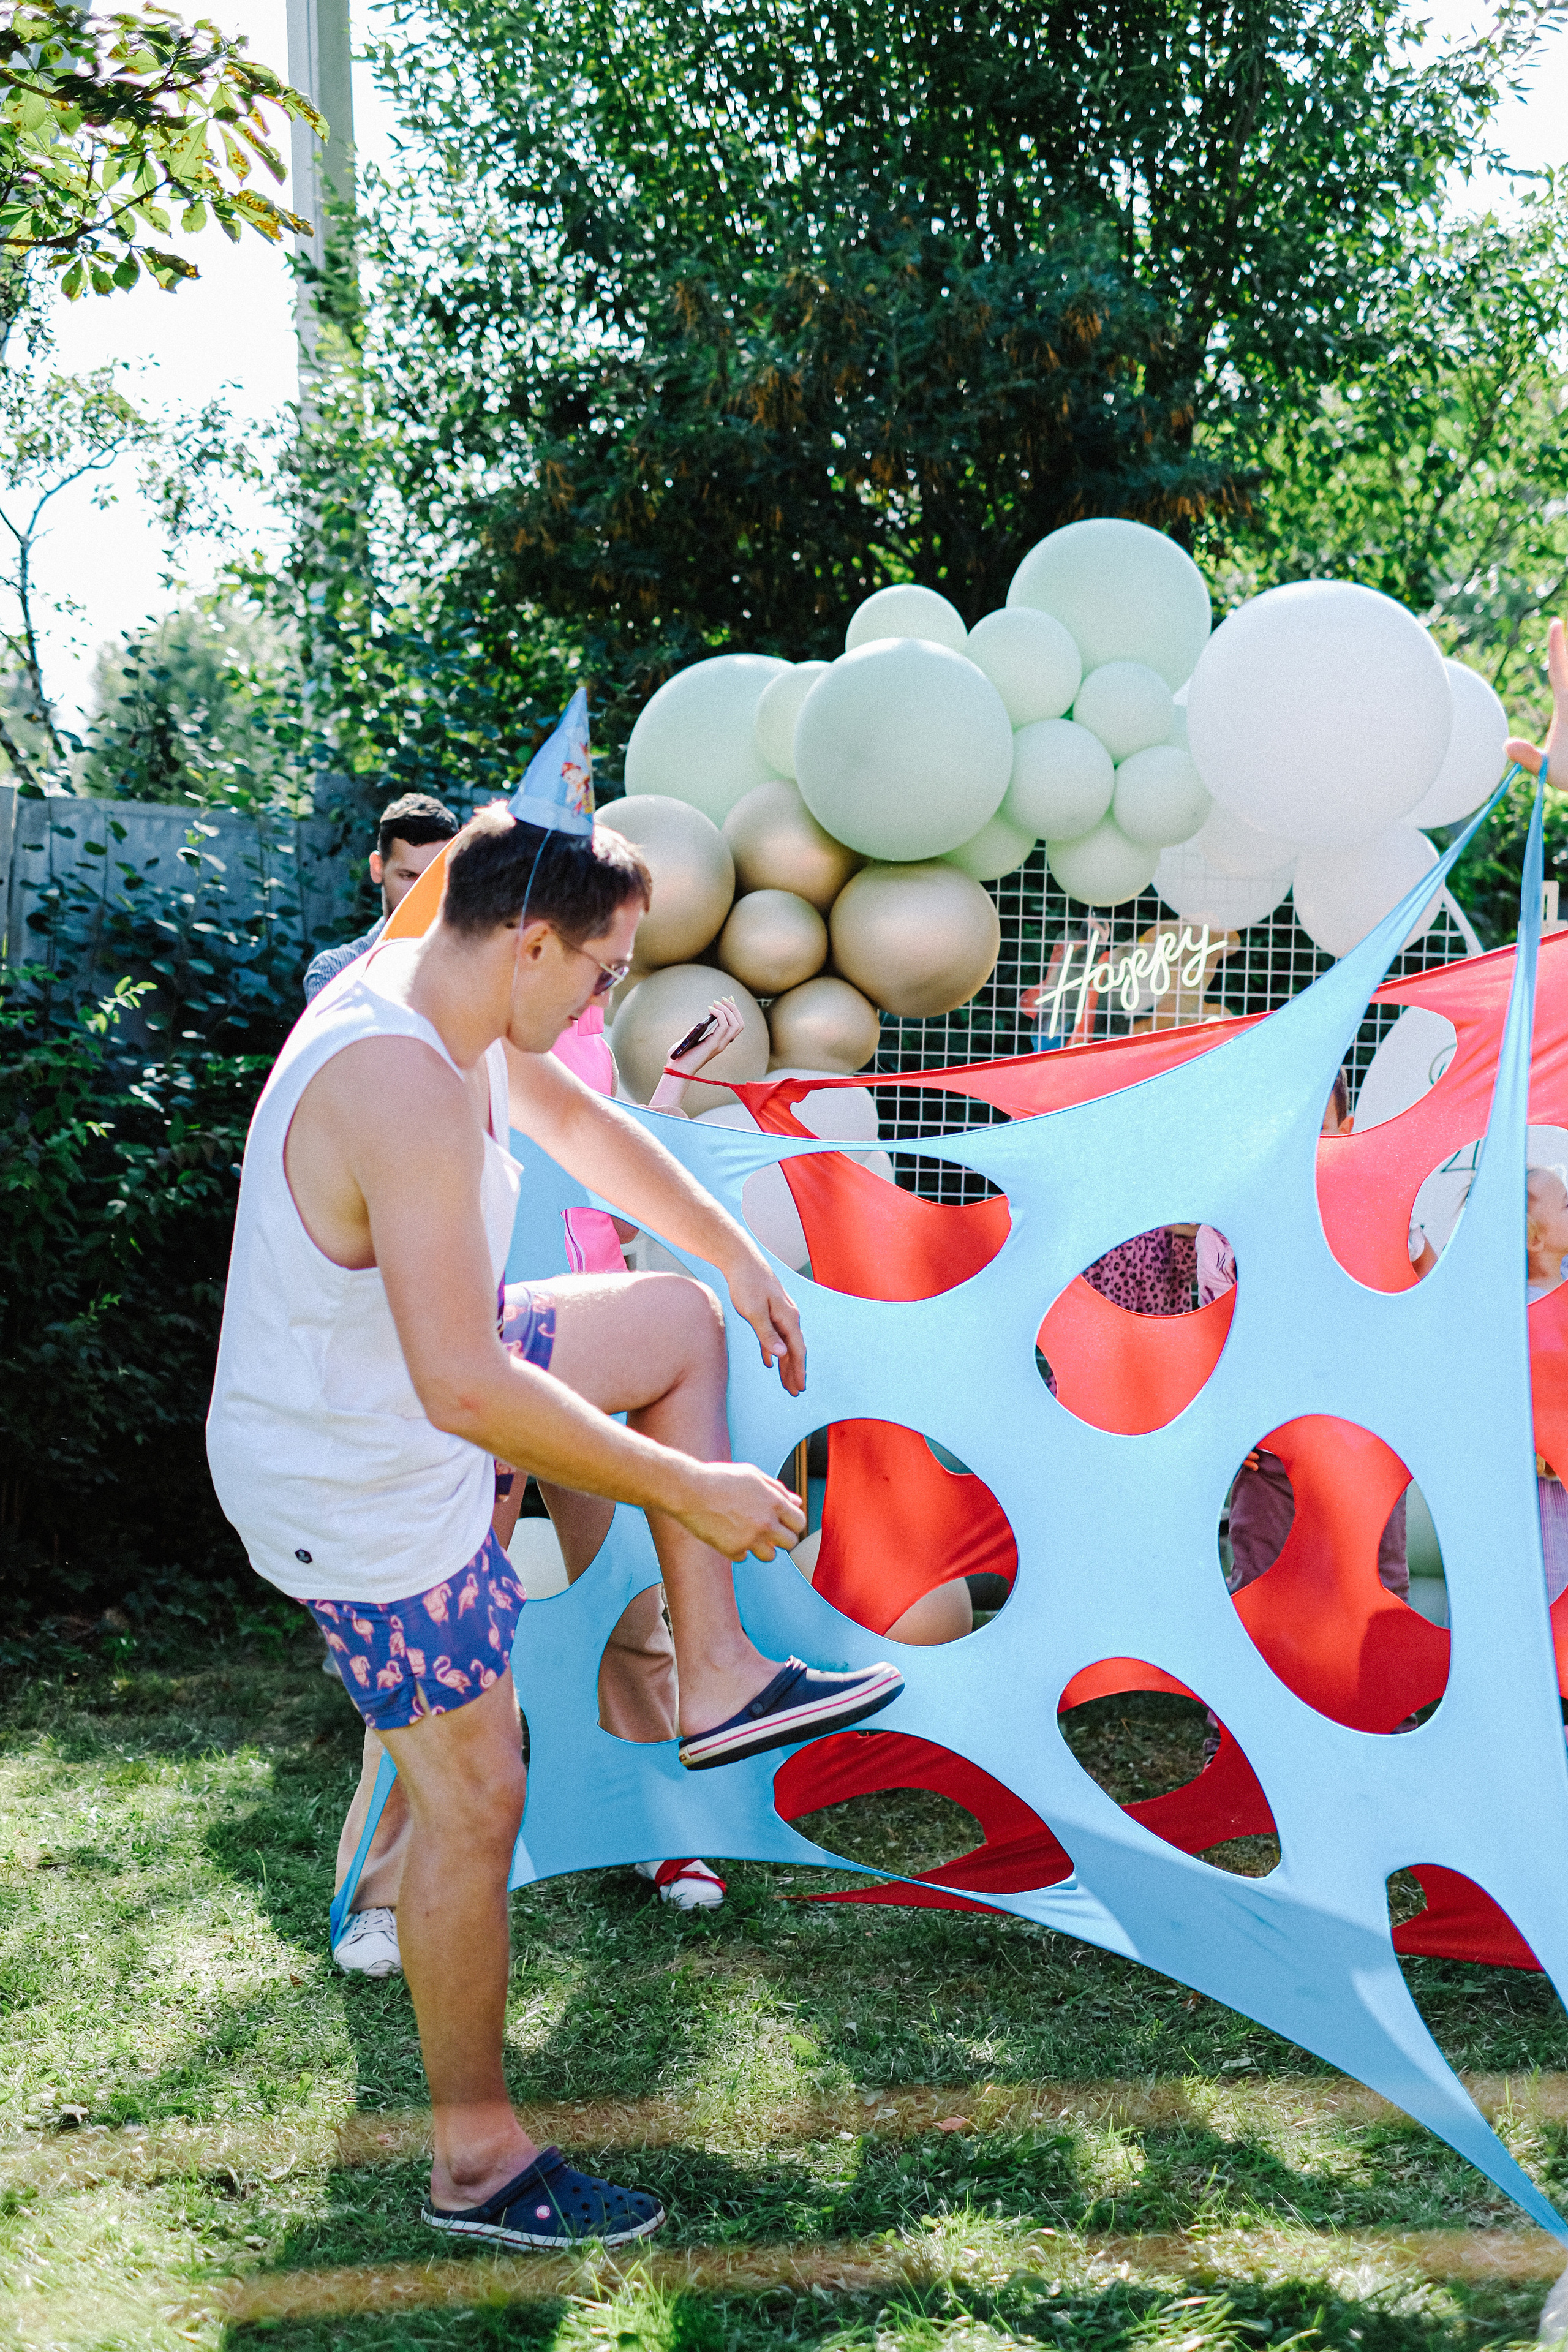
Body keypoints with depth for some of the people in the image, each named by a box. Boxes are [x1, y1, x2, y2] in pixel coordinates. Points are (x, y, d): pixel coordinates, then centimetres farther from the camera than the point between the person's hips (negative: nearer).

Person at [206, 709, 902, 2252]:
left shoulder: (432, 985, -3)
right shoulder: (409, 1086, -35)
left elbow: (574, 1115, 17)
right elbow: (468, 1390, -40)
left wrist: (736, 1255, 24)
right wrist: (693, 1491, -30)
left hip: (384, 1399, 9)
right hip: (368, 1497, -9)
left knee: (681, 1324, 18)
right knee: (475, 1801, 2)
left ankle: (715, 1679, 21)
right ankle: (478, 2159, 20)